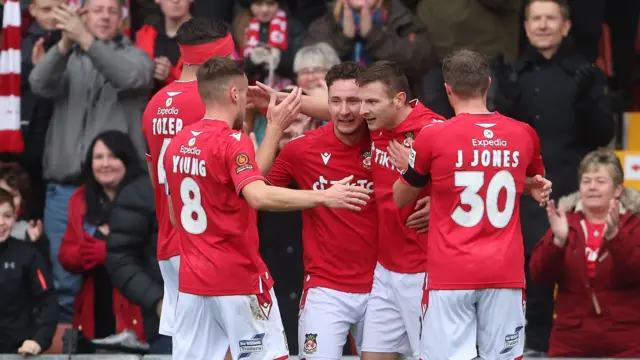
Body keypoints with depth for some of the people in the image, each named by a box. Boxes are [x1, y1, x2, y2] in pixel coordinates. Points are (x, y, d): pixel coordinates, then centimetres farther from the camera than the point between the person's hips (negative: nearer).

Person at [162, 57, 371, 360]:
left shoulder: (177, 143, 8)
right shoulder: (233, 142, -14)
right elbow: (259, 196, -31)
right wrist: (324, 197, -32)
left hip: (192, 278, 7)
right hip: (239, 279, -7)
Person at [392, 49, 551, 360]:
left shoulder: (432, 136, -5)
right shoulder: (524, 135, 5)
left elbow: (401, 198, 10)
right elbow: (536, 184, 28)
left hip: (450, 273, -3)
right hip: (505, 273, 3)